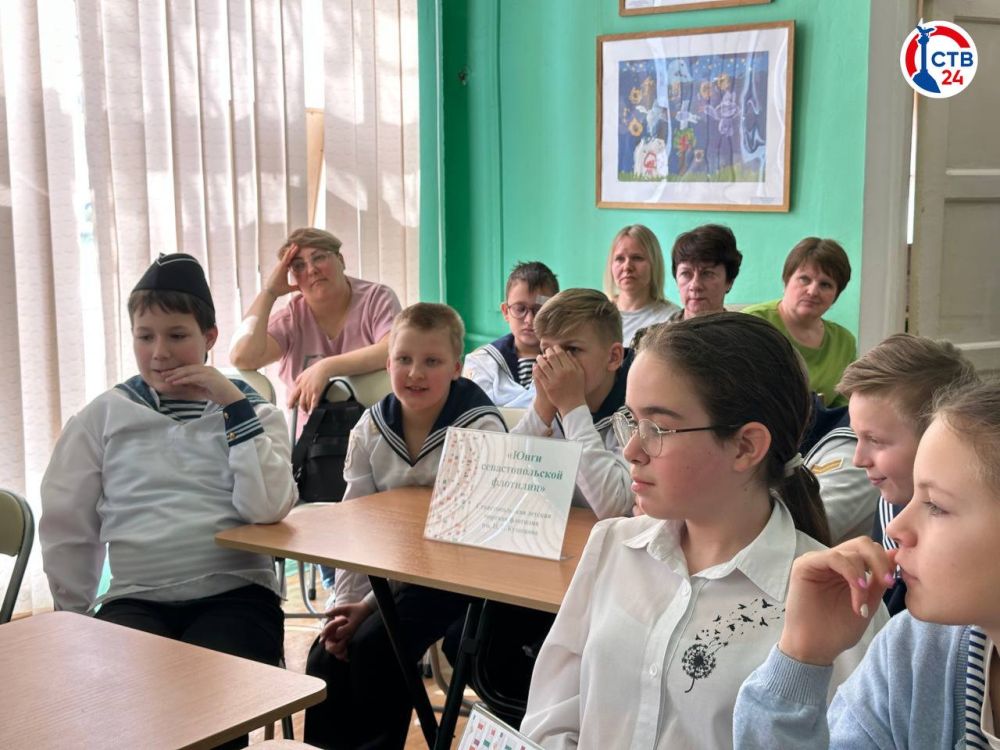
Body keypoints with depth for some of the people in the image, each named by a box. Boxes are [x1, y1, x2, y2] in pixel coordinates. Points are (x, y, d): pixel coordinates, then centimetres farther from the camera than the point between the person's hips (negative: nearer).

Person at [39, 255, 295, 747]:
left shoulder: (251, 412, 7)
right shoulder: (105, 415, 9)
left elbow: (267, 508, -11)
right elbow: (67, 529, 13)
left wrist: (234, 406, -10)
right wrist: (74, 617, 11)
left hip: (235, 595, -1)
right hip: (135, 600, 1)